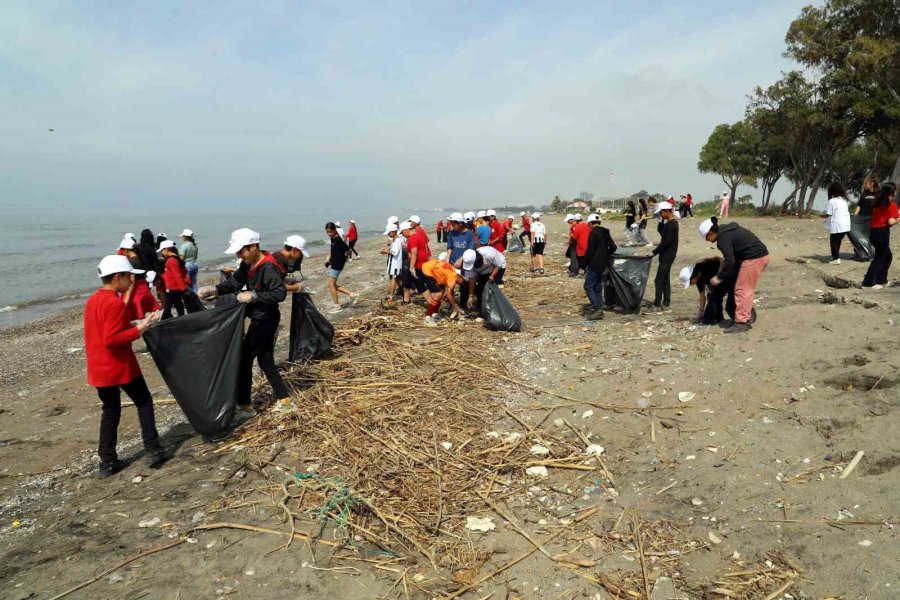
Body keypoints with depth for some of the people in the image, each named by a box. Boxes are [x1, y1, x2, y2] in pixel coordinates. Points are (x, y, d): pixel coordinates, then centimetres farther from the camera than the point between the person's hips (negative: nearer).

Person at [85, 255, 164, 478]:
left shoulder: (93, 300, 10)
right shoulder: (115, 303, -19)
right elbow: (111, 339, -24)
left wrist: (131, 324, 11)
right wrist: (139, 329, -21)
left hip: (99, 368, 8)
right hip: (120, 366, -8)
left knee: (110, 411, 15)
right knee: (144, 403, 9)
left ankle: (107, 463, 17)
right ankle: (153, 450, 9)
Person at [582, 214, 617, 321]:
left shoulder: (594, 233, -14)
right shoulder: (606, 233, 12)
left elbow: (590, 251, -18)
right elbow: (613, 247, 13)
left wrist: (584, 264, -10)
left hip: (594, 265, -9)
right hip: (603, 264, 9)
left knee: (588, 287, -6)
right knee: (597, 287, 15)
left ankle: (597, 309, -14)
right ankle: (598, 310, 18)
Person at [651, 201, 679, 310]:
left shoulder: (670, 224, -18)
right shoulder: (672, 223, 12)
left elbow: (666, 242, -22)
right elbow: (663, 234, 19)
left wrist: (654, 252, -15)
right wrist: (661, 222, 6)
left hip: (667, 256, -10)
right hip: (668, 255, 10)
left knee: (659, 280, -7)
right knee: (665, 280, 15)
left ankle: (657, 304, -5)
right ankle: (666, 303, 20)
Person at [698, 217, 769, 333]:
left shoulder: (723, 239, -14)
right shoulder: (728, 230, 16)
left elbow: (730, 262, -18)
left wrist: (719, 278, -9)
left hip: (754, 258, -10)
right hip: (762, 255, 10)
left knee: (742, 290, -7)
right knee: (747, 290, 16)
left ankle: (741, 323, -6)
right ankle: (747, 317, 22)